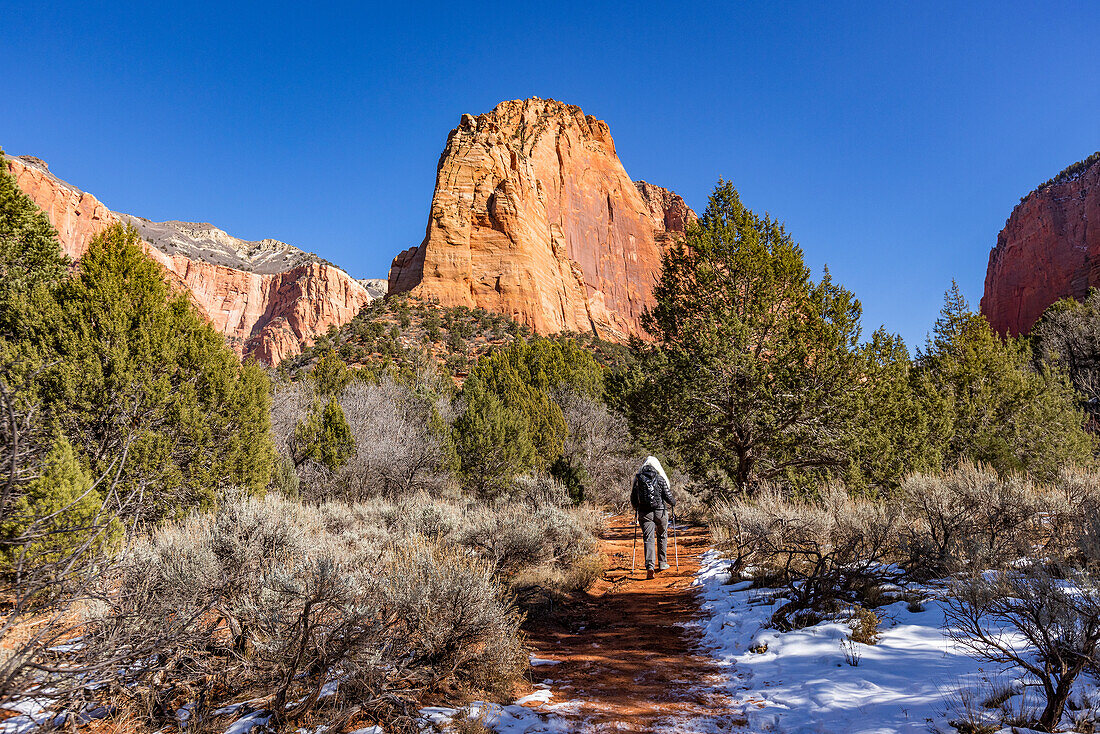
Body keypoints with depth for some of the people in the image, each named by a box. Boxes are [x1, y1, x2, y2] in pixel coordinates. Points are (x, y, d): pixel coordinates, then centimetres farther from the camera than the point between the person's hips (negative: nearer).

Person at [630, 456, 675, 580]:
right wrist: (673, 503, 17)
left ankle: (650, 566, -17)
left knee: (648, 539, -2)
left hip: (644, 513, 0)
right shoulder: (660, 478, -3)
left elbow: (633, 499, 6)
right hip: (660, 511, 0)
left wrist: (636, 509, 26)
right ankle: (662, 563, 26)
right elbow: (668, 496, -5)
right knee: (662, 537, 20)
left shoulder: (638, 479, 2)